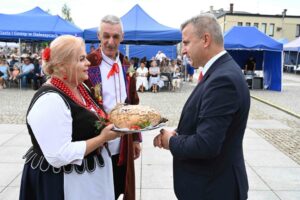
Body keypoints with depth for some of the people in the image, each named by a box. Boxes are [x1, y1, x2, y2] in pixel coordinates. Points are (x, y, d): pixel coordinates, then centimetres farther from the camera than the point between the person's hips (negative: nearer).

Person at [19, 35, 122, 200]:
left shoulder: (81, 87, 3)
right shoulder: (50, 100, -26)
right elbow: (59, 156, -29)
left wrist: (111, 124, 0)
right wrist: (102, 138, -24)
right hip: (62, 183, -9)